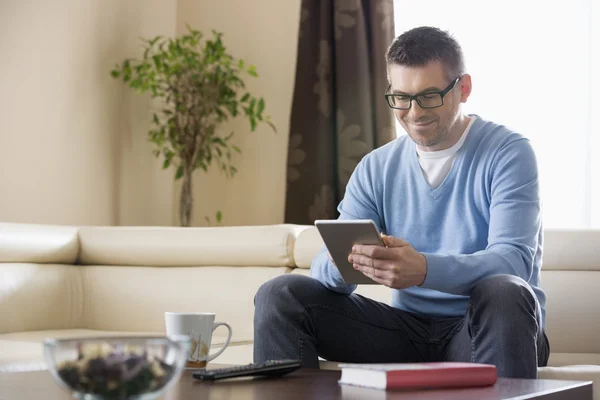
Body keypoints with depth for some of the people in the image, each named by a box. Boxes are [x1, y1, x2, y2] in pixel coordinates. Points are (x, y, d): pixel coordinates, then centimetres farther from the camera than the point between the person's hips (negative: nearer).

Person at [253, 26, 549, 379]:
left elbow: (515, 259, -20)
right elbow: (325, 270, 1)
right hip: (409, 328, 4)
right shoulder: (376, 168, 8)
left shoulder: (509, 153, -6)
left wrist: (424, 270, -38)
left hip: (488, 326, -3)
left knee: (502, 292, -38)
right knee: (280, 295, -10)